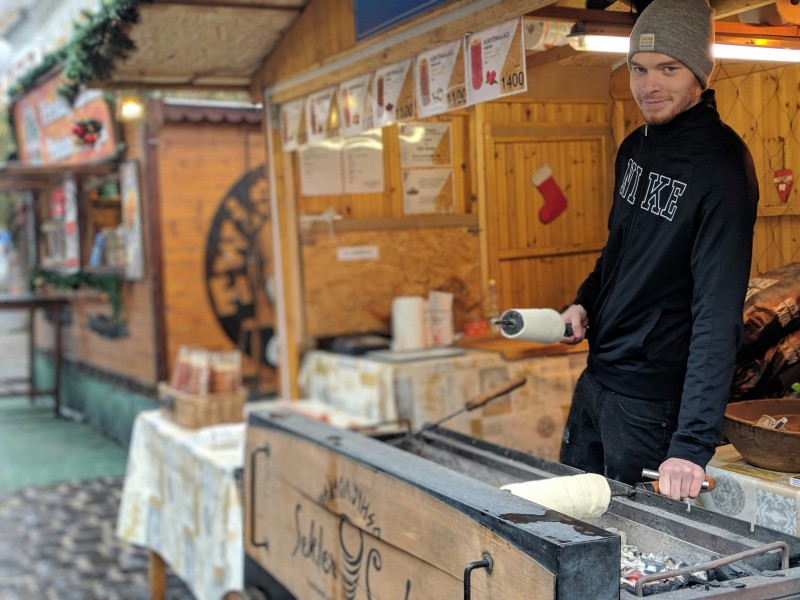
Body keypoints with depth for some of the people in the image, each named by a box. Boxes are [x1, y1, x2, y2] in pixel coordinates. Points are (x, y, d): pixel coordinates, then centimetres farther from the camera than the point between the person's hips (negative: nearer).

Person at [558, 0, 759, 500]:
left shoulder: (722, 167, -21)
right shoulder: (635, 147, 5)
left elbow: (718, 313, -28)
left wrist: (693, 443, -33)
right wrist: (586, 302, 1)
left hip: (653, 399, -8)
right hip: (596, 375, 8)